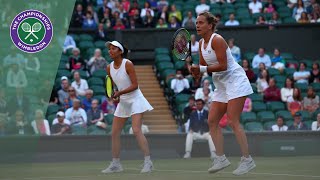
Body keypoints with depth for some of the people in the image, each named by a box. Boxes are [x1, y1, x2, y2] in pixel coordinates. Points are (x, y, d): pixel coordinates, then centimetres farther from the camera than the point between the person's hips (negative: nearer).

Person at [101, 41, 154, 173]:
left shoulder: (128, 64, -15)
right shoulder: (109, 68, 3)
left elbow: (135, 85, -18)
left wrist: (120, 93, -24)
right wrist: (115, 96, -4)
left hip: (135, 99, -7)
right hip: (122, 102, 7)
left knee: (136, 130, -19)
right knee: (115, 133, 4)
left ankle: (148, 162, -16)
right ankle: (115, 164, 13)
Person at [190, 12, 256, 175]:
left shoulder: (217, 40, -16)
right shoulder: (201, 43, 10)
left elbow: (223, 66, -21)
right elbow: (203, 67, 12)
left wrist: (202, 69, -23)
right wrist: (196, 71, -9)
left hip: (235, 81, -9)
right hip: (221, 86, 9)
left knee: (233, 122, -15)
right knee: (212, 121, 2)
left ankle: (247, 160, -11)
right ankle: (221, 159, 6)